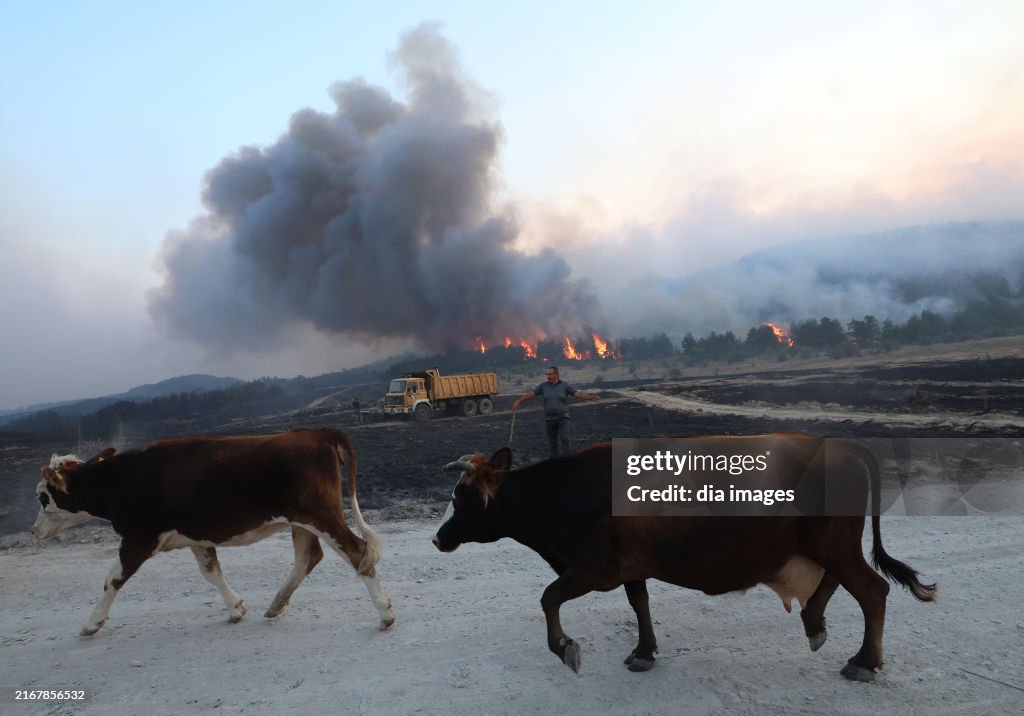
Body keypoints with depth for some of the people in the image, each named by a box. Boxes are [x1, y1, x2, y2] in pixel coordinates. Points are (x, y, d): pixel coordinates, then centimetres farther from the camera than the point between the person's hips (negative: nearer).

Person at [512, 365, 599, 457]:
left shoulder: (565, 385, -5)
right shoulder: (544, 385, 0)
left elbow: (577, 393, -13)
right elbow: (531, 394, -3)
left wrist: (590, 398, -29)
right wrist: (519, 402, -11)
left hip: (563, 418, -2)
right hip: (549, 419, 2)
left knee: (564, 439, -15)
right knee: (552, 442, 10)